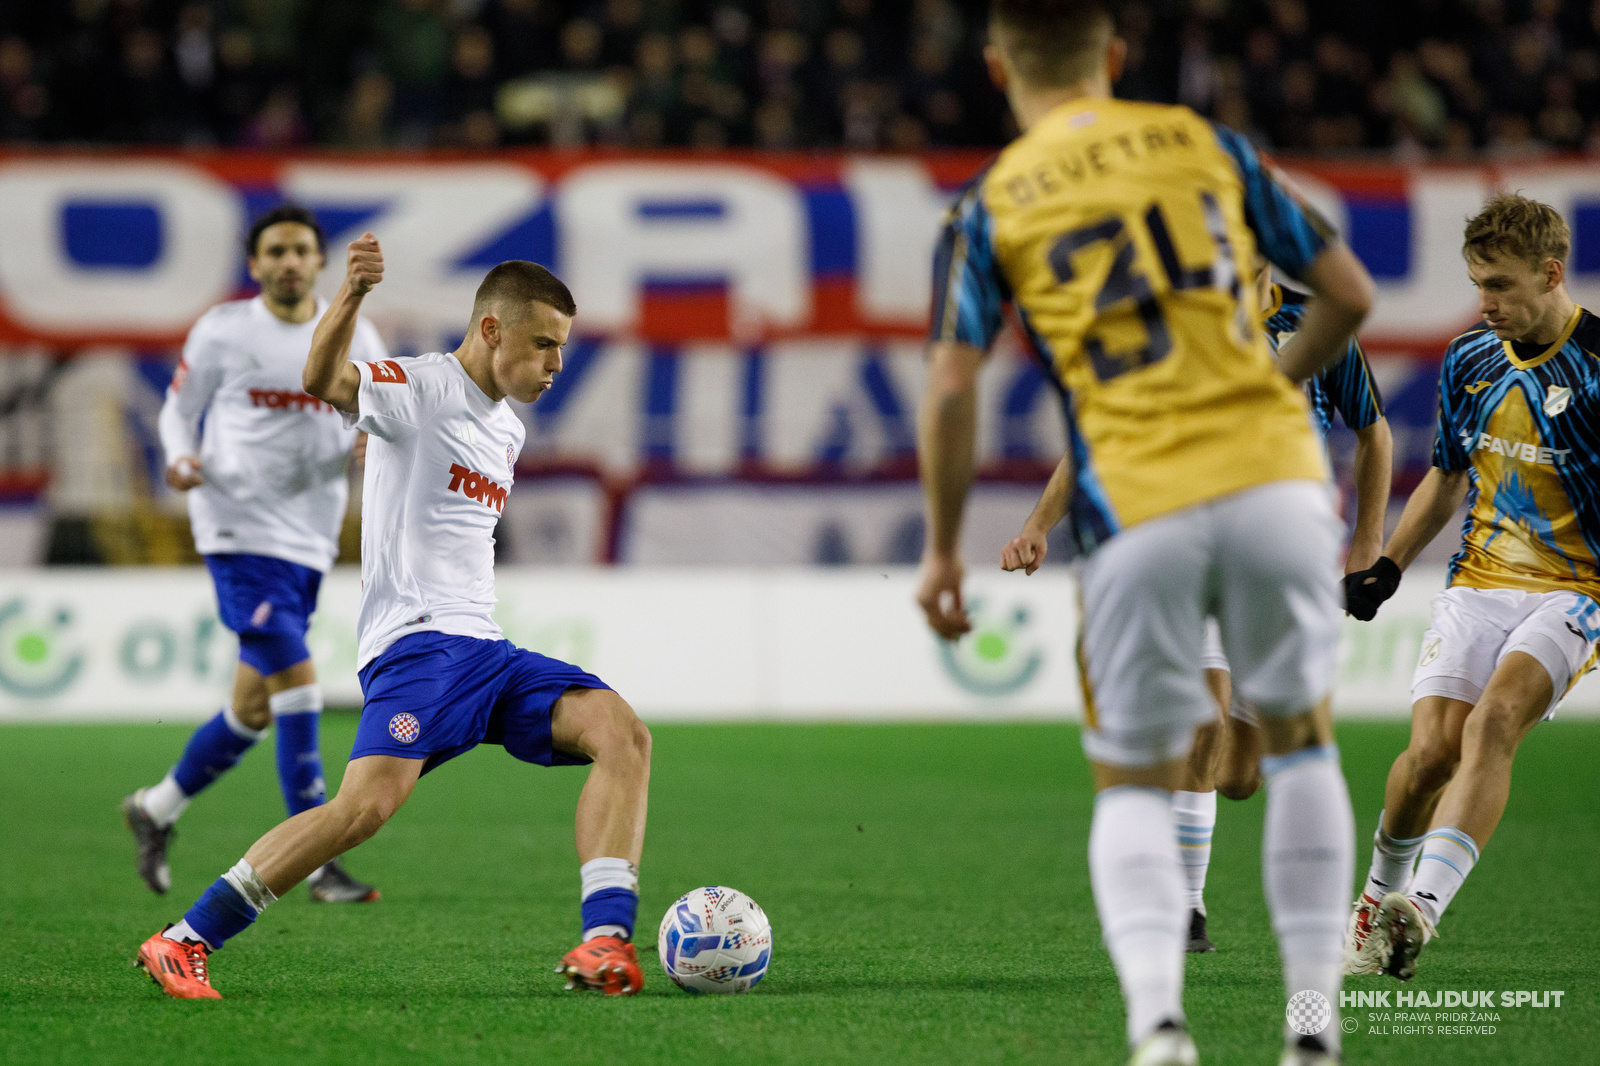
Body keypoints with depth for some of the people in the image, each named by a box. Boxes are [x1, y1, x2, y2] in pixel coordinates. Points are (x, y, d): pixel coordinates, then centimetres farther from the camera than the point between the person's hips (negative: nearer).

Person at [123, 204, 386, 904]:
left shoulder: (352, 336, 7)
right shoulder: (222, 331, -1)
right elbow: (178, 408, 8)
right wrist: (182, 459, -13)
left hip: (310, 540, 5)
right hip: (240, 530, -5)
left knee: (255, 709, 11)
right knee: (296, 679, -18)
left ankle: (156, 809, 34)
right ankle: (318, 863, -16)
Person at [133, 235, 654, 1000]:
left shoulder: (507, 428, 22)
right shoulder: (418, 388, -5)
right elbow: (324, 382, -28)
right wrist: (351, 297, -45)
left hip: (485, 651, 8)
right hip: (415, 643, -8)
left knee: (621, 731, -14)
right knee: (368, 802, -28)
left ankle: (604, 941, -24)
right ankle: (183, 943, -16)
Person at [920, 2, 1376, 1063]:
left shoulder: (992, 203, 7)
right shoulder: (1208, 143, 13)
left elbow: (951, 389, 0)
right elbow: (1349, 294, 14)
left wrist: (943, 549, 11)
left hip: (1139, 507, -1)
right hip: (1274, 475, 1)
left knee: (1134, 783, 11)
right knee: (1300, 738, 18)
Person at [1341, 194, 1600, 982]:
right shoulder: (1469, 360, 7)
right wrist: (1387, 567, 16)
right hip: (1477, 584, 4)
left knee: (1493, 721, -29)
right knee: (1432, 747, -12)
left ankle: (1424, 904, -40)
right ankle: (1383, 887, 15)